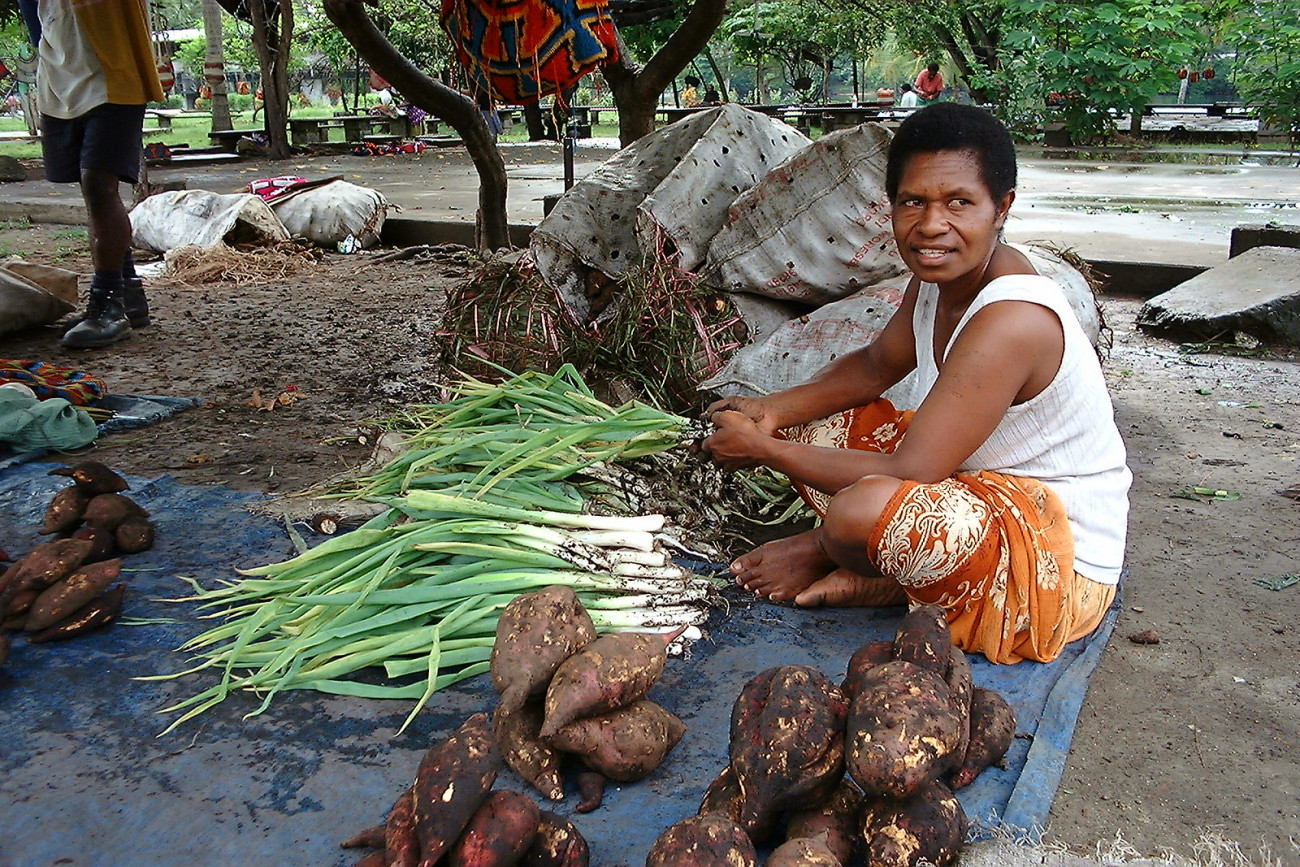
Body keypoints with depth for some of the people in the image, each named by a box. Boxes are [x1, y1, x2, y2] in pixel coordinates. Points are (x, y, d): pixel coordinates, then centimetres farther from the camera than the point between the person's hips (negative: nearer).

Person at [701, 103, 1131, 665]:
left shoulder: (1012, 322, -30)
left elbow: (908, 474, -32)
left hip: (1058, 562, -9)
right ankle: (873, 561, -6)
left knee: (864, 510, -37)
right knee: (807, 422, 8)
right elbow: (874, 366, 12)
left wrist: (765, 449, -22)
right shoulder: (937, 278, -3)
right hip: (973, 483, 9)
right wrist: (774, 410, -5)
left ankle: (824, 549, -3)